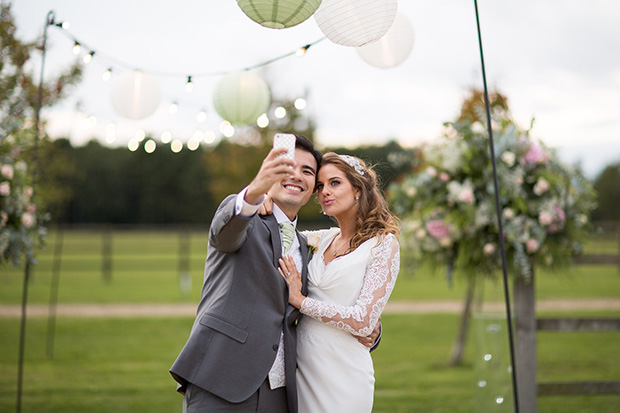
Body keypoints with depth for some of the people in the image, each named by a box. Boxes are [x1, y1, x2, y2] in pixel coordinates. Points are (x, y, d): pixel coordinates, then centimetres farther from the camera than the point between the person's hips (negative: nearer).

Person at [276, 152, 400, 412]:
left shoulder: (383, 244, -6)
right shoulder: (322, 239, 9)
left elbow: (363, 321, -13)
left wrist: (300, 300, -12)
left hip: (341, 371, -5)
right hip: (301, 363, 5)